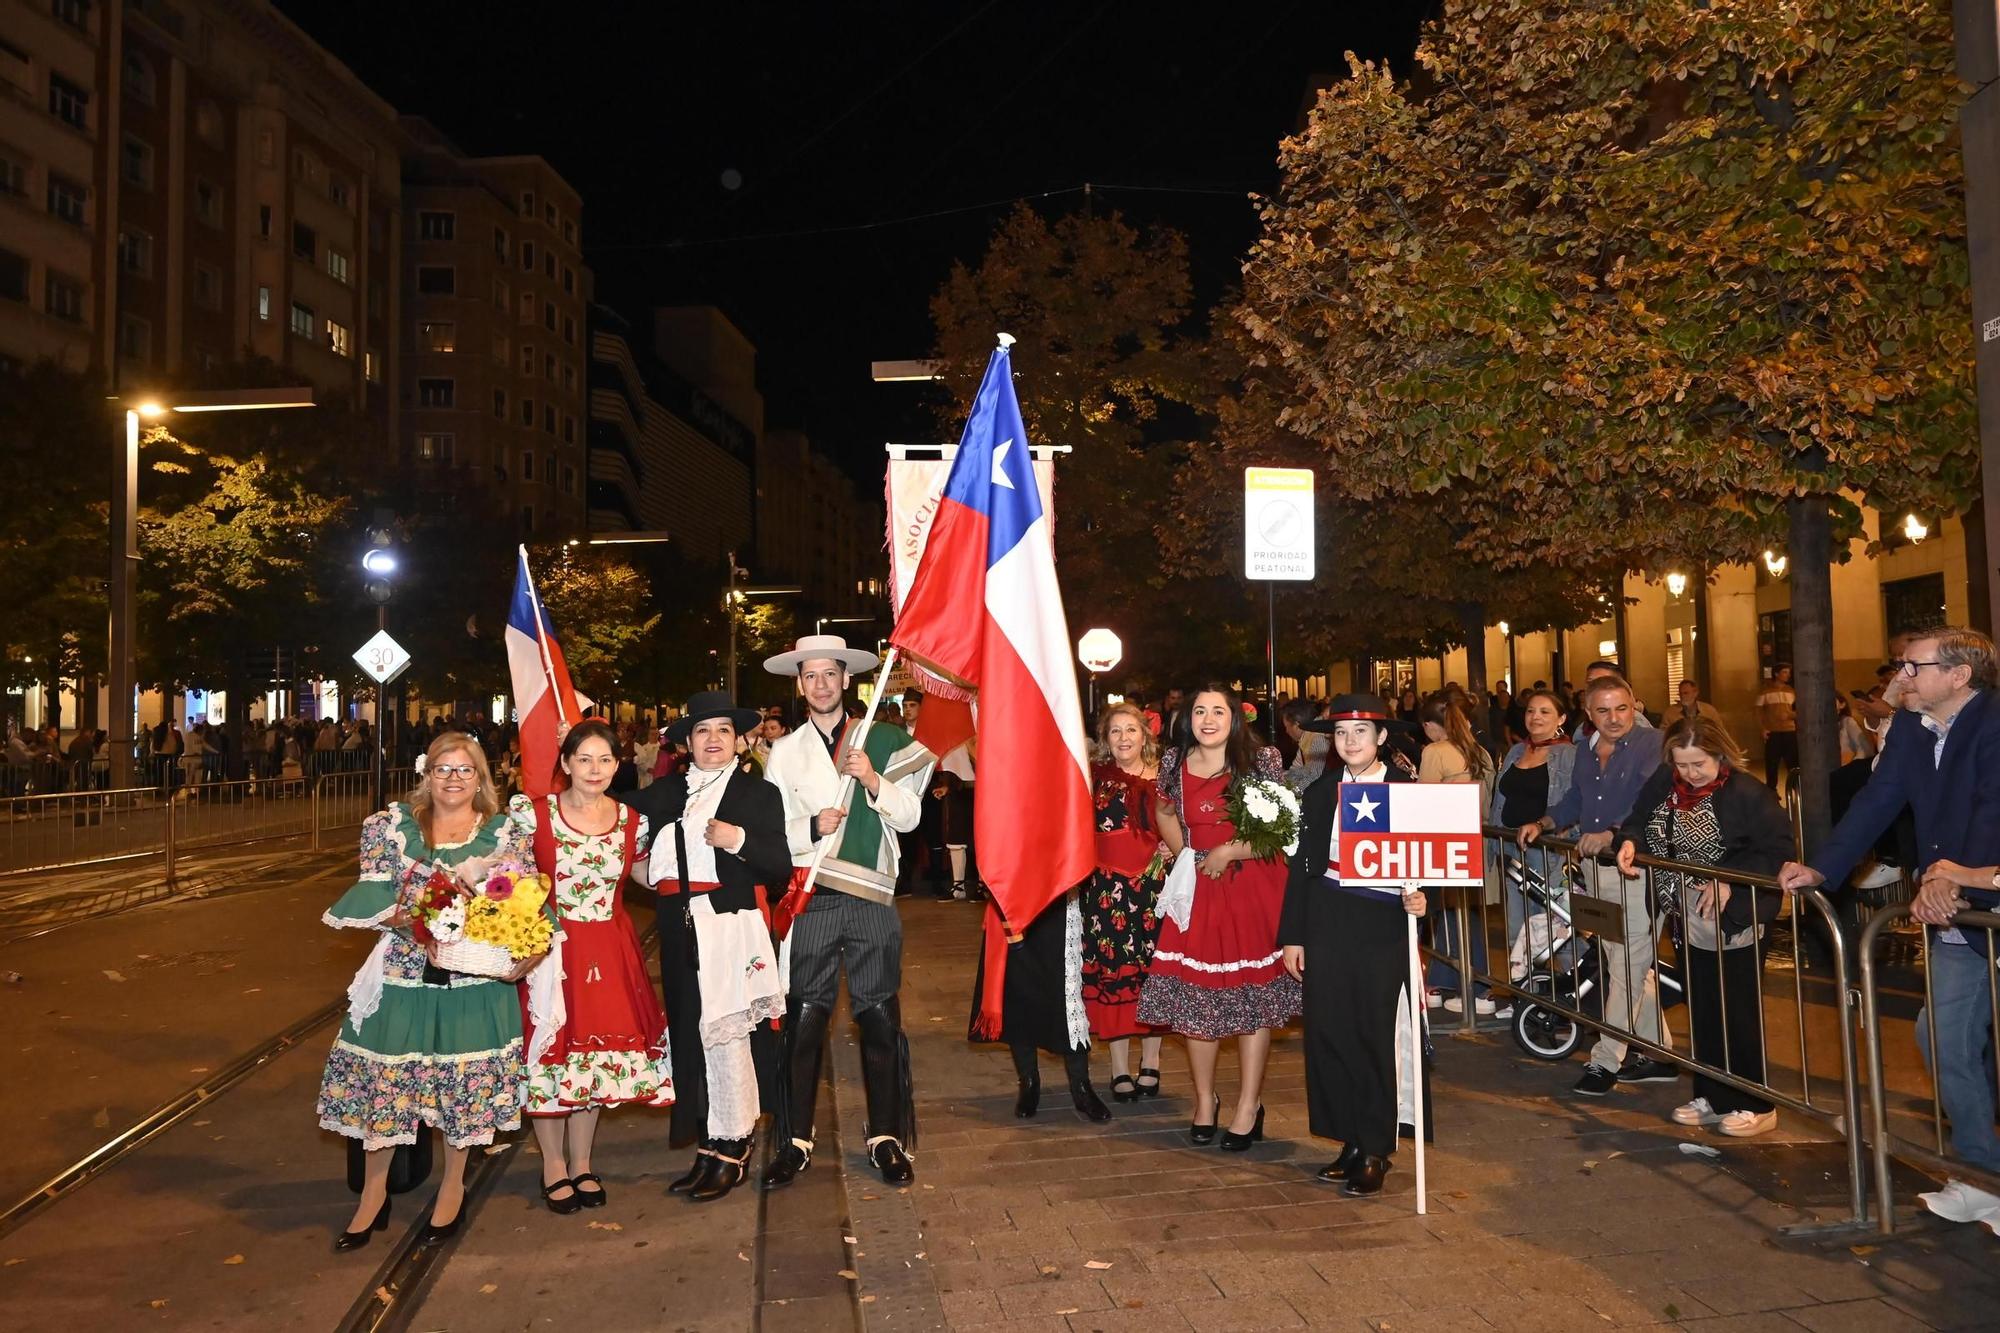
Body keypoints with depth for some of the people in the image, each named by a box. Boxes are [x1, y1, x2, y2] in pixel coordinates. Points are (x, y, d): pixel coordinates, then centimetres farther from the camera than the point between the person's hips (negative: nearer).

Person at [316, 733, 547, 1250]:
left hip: (475, 981, -1)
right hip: (402, 975, 1)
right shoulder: (393, 824, 4)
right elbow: (373, 898, -2)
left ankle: (452, 1188, 30)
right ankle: (373, 1194, 26)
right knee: (382, 1077, 6)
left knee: (463, 1082, 8)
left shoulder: (507, 829, 2)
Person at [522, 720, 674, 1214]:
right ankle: (554, 1167, 22)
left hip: (610, 951, 3)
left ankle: (581, 1164, 27)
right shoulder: (537, 814, -7)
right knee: (550, 1051, 4)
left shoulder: (633, 821, 1)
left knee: (598, 1054, 10)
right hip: (551, 946, -3)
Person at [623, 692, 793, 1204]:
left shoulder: (758, 793, 4)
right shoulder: (667, 791, 14)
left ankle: (730, 1149, 8)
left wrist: (740, 841, -16)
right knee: (690, 1032, 7)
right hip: (680, 928, 4)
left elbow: (781, 868, -2)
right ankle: (711, 1146, 18)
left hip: (730, 925, -4)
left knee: (724, 1033, -4)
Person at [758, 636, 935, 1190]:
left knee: (880, 1017, 4)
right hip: (809, 899, 0)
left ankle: (886, 1138, 18)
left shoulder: (882, 740, 7)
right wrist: (812, 826, -15)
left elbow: (909, 816, 2)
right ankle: (796, 1141, 17)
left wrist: (873, 780, -14)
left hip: (872, 899, 0)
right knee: (804, 1019, 3)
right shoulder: (784, 750, 8)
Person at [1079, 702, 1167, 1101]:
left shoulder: (1163, 780, 7)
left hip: (1155, 885, 1)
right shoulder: (1094, 779, 4)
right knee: (1112, 970, 2)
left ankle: (1150, 1063, 21)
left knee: (1153, 970, 6)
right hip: (1107, 886, -1)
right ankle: (1120, 1069, 13)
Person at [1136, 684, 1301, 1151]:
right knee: (1194, 993, 4)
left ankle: (1249, 1103, 13)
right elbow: (1164, 813, 20)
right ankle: (1204, 1099, 20)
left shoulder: (1262, 760, -5)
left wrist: (1227, 852, -14)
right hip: (1197, 889, 3)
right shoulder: (1175, 763, 5)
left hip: (1252, 888, -3)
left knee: (1252, 991, 1)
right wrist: (1187, 855, 5)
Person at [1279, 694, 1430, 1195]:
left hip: (1383, 925, -3)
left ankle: (1375, 1150, 13)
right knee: (1329, 1032, 6)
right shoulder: (1319, 794, 9)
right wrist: (1291, 936, 6)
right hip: (1327, 923, 3)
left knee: (1376, 1033, 0)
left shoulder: (1407, 792, 1)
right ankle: (1352, 1140, 20)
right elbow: (1301, 866, 9)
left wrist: (1418, 897, -20)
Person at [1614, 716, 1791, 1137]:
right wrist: (1629, 842, -10)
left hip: (1733, 924, -6)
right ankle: (1713, 1097, 27)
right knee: (1701, 1012, 15)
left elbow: (1778, 850, -17)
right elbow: (1640, 820, 11)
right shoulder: (1664, 782, 0)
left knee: (1739, 1016, 3)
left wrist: (1731, 883, -24)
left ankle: (1755, 1106, 17)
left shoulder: (1748, 794, -17)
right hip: (1688, 922, 6)